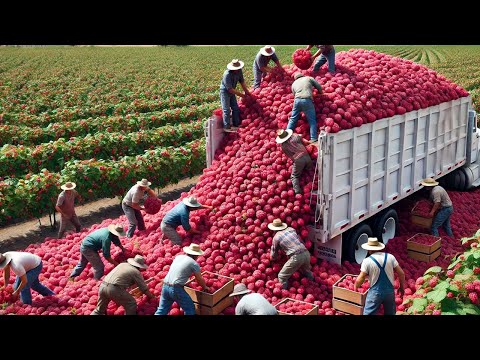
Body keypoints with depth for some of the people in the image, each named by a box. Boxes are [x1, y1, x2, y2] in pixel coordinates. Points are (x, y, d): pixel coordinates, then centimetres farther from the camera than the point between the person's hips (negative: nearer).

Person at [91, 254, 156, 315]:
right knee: (131, 305, 10)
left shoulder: (122, 264, 25)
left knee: (99, 310, 22)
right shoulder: (136, 272, 7)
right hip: (114, 289, -7)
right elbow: (144, 289, 14)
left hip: (103, 286, 7)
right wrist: (151, 296, 33)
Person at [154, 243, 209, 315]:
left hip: (165, 286, 7)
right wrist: (205, 288, 27)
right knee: (190, 309, 9)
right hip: (176, 289, -7)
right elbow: (200, 280, 8)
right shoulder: (194, 264, -1)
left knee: (161, 311, 12)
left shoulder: (178, 257, 16)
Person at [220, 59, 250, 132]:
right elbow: (230, 89, -29)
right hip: (225, 91, -7)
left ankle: (236, 125, 17)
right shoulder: (227, 75, -32)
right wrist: (241, 94, -23)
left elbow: (242, 81, 4)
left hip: (232, 91, 8)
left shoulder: (239, 71, -12)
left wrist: (246, 91, 4)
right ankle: (227, 127, -7)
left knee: (236, 108, 9)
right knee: (226, 110, -10)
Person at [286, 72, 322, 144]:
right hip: (307, 100, -3)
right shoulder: (309, 78, 18)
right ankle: (313, 139, -7)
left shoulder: (294, 83, 26)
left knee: (293, 119, 13)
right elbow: (319, 87, 17)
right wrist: (320, 92, 36)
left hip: (297, 100, 3)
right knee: (312, 120, 0)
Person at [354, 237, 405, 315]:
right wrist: (401, 287, 15)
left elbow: (360, 279, -10)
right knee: (390, 313, 20)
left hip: (375, 292, -4)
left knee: (368, 313, 4)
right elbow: (401, 273, 1)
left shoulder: (367, 261, -11)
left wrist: (355, 287, 10)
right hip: (390, 291, 4)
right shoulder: (390, 257, -2)